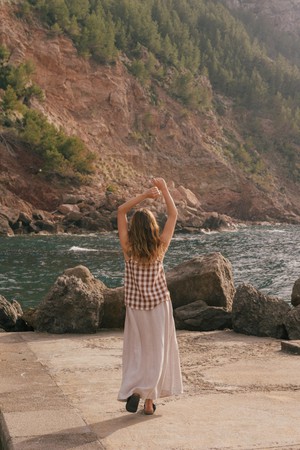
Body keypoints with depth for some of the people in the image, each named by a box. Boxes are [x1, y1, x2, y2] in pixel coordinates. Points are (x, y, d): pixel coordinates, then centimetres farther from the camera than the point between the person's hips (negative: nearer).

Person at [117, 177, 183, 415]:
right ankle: (149, 400, 8)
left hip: (135, 307, 1)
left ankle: (132, 391, -4)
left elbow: (121, 211, -3)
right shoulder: (160, 247, -14)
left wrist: (145, 195, -5)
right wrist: (163, 188, -1)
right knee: (156, 351, 8)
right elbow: (173, 214, -4)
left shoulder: (128, 248, -13)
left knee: (135, 350, 13)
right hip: (159, 306, -1)